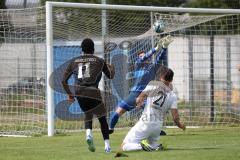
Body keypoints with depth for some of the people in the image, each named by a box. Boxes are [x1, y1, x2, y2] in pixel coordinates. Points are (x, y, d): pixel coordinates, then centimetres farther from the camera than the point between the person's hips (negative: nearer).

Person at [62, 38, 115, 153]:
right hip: (93, 92, -3)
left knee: (88, 115, 24)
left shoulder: (74, 61, 15)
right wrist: (111, 68, 37)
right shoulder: (99, 61, 8)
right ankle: (107, 145, 1)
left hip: (79, 93, 3)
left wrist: (69, 94, 25)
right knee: (102, 118, 8)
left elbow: (64, 80, 14)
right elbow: (110, 76, 15)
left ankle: (88, 134, -4)